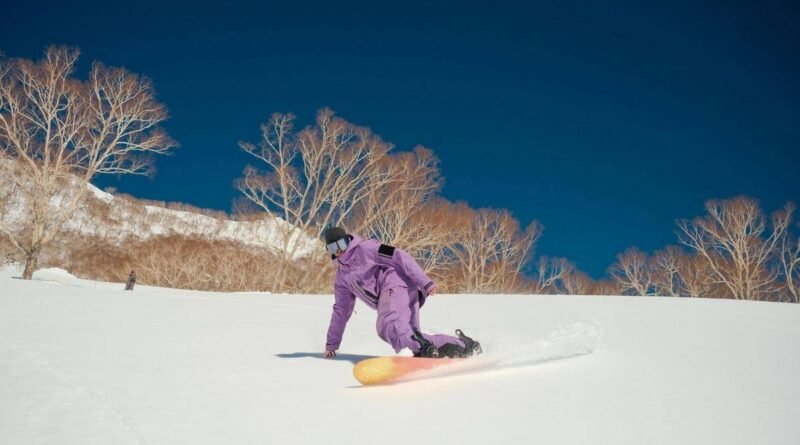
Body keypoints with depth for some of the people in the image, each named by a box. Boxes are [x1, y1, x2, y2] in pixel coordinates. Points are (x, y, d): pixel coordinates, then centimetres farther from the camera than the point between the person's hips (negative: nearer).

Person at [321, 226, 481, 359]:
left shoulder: (364, 248, 4)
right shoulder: (342, 276, 27)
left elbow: (399, 257, -5)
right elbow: (341, 309, 33)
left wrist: (425, 282, -16)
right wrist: (331, 344, 32)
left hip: (396, 285, -7)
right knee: (408, 334, -14)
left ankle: (423, 349, -59)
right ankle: (461, 344, -16)